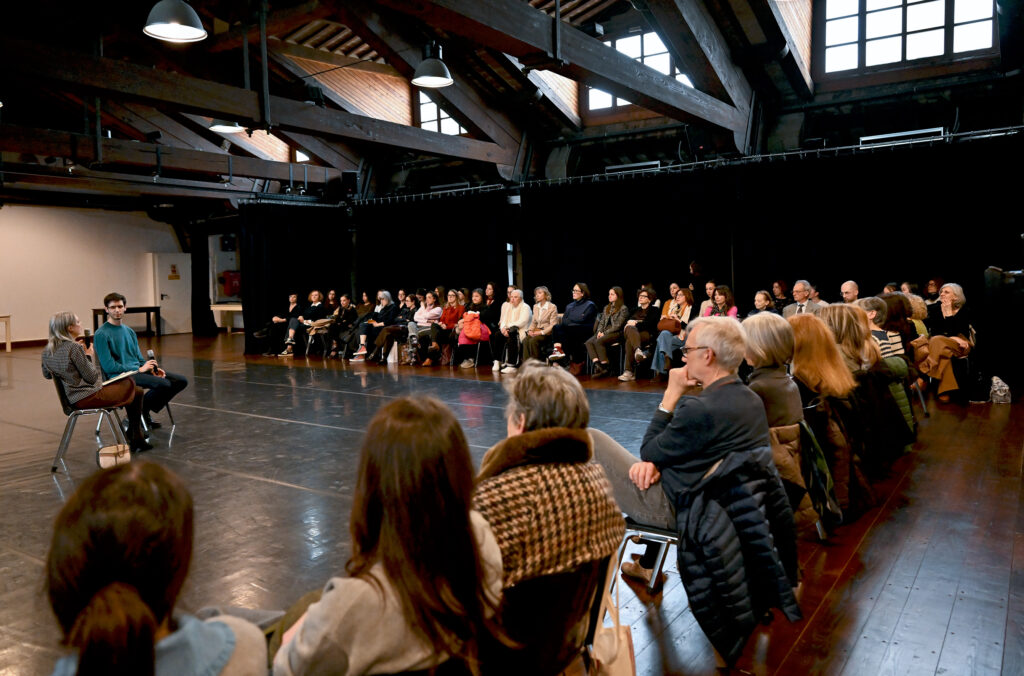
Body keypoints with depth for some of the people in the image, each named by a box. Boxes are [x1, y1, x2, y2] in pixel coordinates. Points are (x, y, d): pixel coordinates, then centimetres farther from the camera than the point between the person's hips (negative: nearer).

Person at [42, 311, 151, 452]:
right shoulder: (74, 347, -21)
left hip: (71, 397, 10)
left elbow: (47, 375, 22)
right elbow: (91, 377, -17)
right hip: (86, 397, -10)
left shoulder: (47, 350, 5)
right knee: (136, 392, 2)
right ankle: (137, 440, 12)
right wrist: (88, 356, -1)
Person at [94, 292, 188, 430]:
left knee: (181, 381, -4)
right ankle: (139, 413, -5)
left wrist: (152, 369, 0)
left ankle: (145, 413, 5)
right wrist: (139, 369, -13)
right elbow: (108, 366, -12)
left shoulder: (129, 331, 19)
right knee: (164, 384, -31)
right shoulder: (101, 334, -5)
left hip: (138, 370, 8)